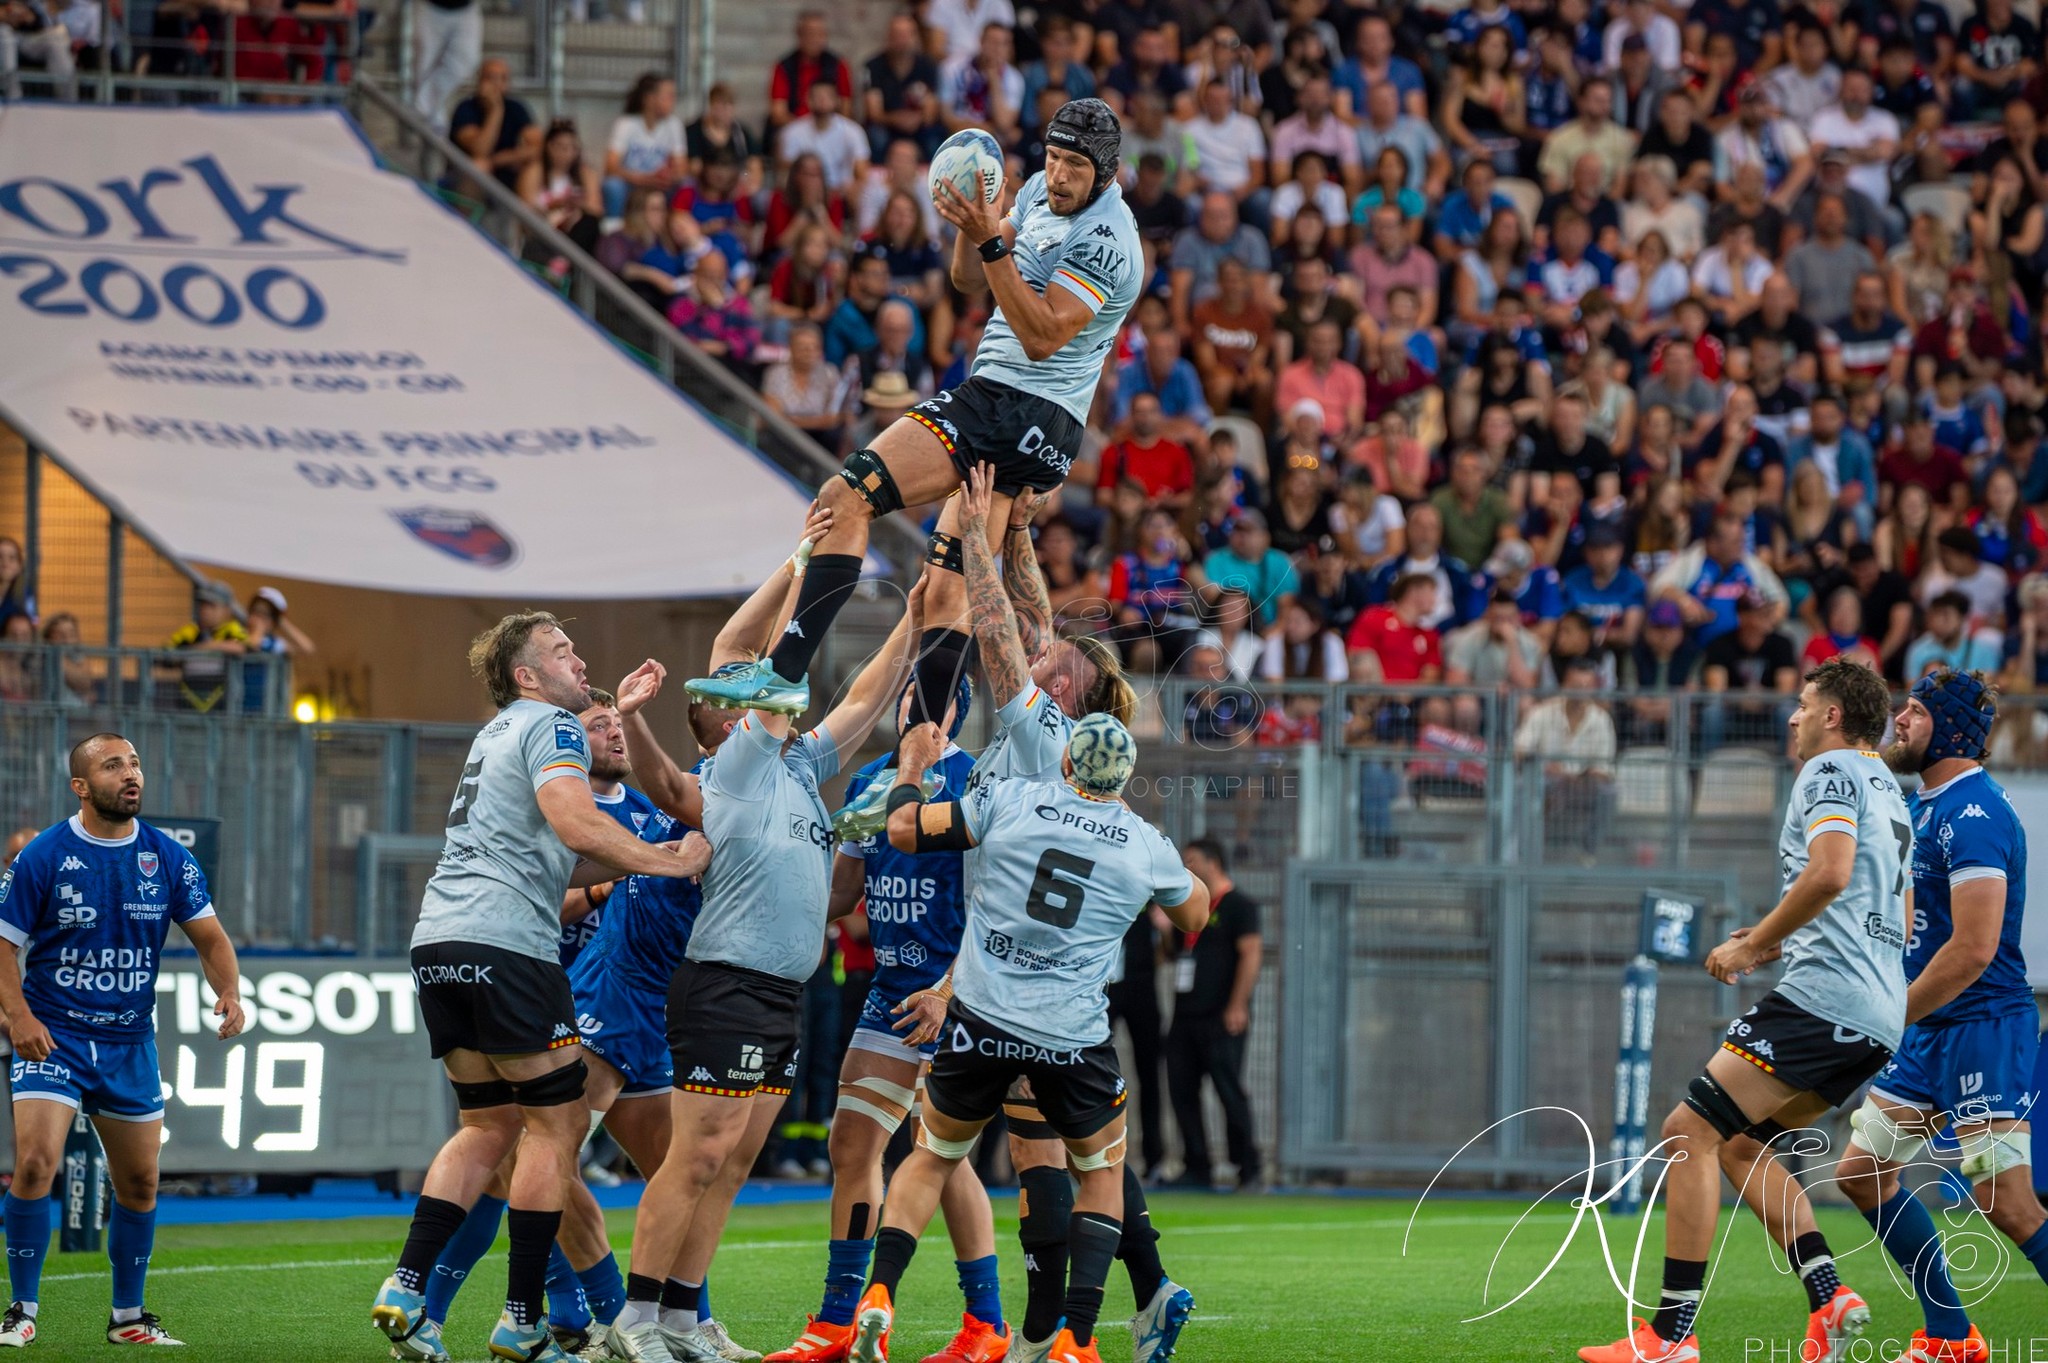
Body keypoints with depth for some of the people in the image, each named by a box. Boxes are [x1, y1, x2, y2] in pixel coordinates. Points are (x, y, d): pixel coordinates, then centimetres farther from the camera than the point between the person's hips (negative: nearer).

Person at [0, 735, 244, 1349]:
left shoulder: (168, 859, 1)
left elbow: (209, 935, 5)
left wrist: (229, 992, -14)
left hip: (130, 1043, 4)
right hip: (52, 1037, -4)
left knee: (139, 1183, 8)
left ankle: (127, 1316, 24)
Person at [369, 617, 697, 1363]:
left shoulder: (497, 734, 26)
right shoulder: (551, 726, -2)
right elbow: (576, 825, -19)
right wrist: (674, 863, -11)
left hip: (438, 939, 9)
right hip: (507, 946, -9)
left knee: (489, 1125, 14)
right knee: (557, 1123, 0)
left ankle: (407, 1286, 0)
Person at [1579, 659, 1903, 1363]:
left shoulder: (1832, 770, -4)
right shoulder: (1888, 790, 26)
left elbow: (1830, 873, -22)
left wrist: (1753, 944, -12)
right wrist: (1781, 940, 24)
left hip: (1823, 995, -10)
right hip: (1879, 1018, 10)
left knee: (1690, 1132, -10)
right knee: (1739, 1144, 18)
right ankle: (1830, 1296, 4)